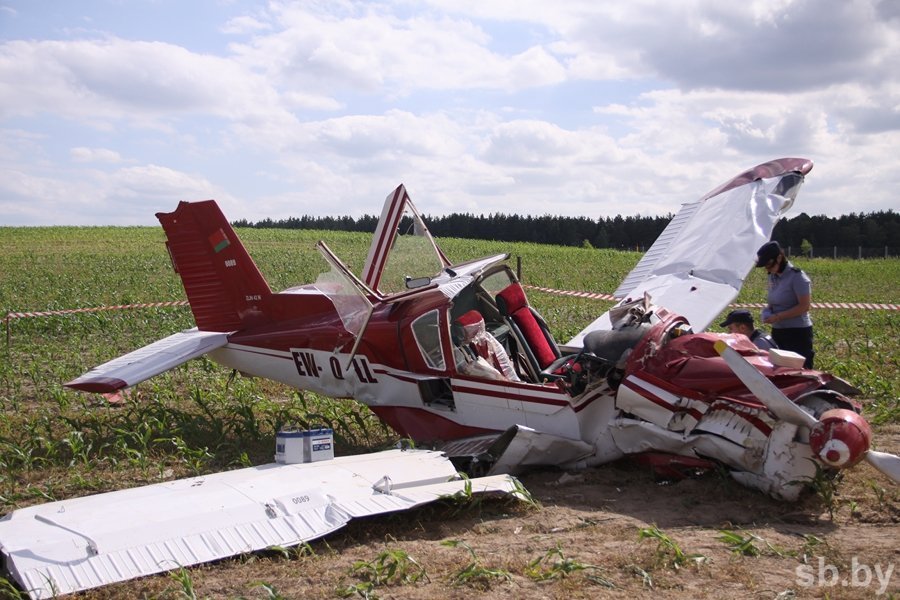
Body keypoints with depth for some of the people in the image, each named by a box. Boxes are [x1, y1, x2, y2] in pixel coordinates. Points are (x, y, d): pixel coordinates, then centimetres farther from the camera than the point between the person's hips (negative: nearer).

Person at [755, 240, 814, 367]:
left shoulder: (797, 277, -14)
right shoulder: (772, 277, 8)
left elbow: (804, 307, -17)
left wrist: (778, 316, -19)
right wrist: (767, 310, 0)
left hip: (797, 333, -8)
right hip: (778, 331, 8)